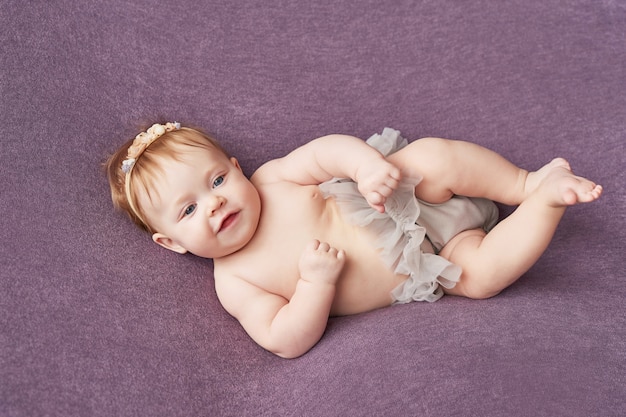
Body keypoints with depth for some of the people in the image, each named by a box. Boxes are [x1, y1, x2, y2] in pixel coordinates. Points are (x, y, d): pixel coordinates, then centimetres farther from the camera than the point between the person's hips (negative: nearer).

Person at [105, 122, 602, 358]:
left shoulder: (270, 177, -5)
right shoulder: (234, 282, -9)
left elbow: (325, 150, -13)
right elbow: (287, 341, -16)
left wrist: (364, 161, -35)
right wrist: (317, 282, -30)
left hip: (405, 194, 2)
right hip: (413, 273, -1)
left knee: (432, 155, -28)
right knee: (480, 276, -25)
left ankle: (531, 185, -9)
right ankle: (544, 204, -5)